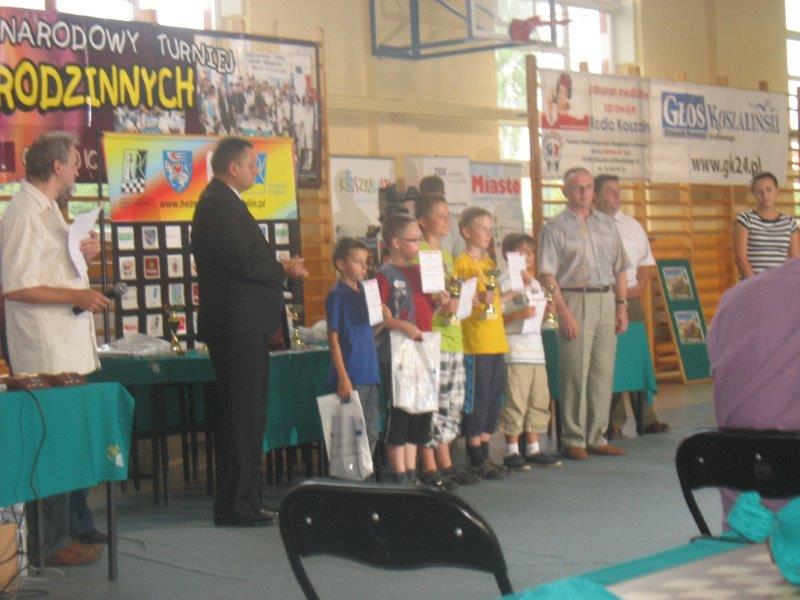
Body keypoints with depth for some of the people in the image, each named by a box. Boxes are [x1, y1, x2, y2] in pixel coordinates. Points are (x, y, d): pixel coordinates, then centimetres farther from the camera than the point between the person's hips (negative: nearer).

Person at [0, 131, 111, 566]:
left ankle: (78, 527, 25)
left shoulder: (49, 209, 17)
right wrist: (77, 296, -20)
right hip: (46, 356, -10)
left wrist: (86, 254, 12)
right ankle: (53, 543, 1)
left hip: (71, 349, 10)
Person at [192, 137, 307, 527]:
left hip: (240, 326, 11)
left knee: (243, 417, 14)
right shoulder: (220, 204, -14)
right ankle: (237, 506, -2)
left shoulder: (219, 202, 20)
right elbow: (242, 260, -22)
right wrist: (284, 270, -8)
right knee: (243, 417, -7)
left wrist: (279, 268, 7)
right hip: (237, 327, -11)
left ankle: (239, 502, 21)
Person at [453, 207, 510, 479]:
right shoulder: (461, 263, -7)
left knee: (494, 399, 11)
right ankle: (476, 460, 1)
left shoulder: (489, 262, 18)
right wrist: (479, 298, -26)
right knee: (476, 399, -4)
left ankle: (485, 455, 19)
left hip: (496, 341, 8)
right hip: (474, 343, -8)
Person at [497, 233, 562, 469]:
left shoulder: (535, 283, 19)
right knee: (516, 401, -7)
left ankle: (533, 449, 17)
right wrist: (519, 314, -23)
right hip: (515, 351, -8)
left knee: (539, 400, 9)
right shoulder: (504, 282, -5)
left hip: (536, 350, 8)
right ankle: (511, 451, 0)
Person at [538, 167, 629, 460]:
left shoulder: (606, 223, 15)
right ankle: (573, 439, 3)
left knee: (603, 372, 6)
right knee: (575, 373, -4)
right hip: (575, 300, -5)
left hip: (606, 300, 5)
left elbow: (619, 268, 17)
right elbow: (547, 275, -7)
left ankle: (596, 437, 14)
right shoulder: (555, 227, -1)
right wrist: (564, 313, -14)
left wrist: (622, 305, 8)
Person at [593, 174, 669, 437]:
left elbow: (646, 262, 22)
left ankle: (647, 418, 8)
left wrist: (639, 287, 4)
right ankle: (614, 421, 3)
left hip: (631, 298, 5)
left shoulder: (632, 225, 15)